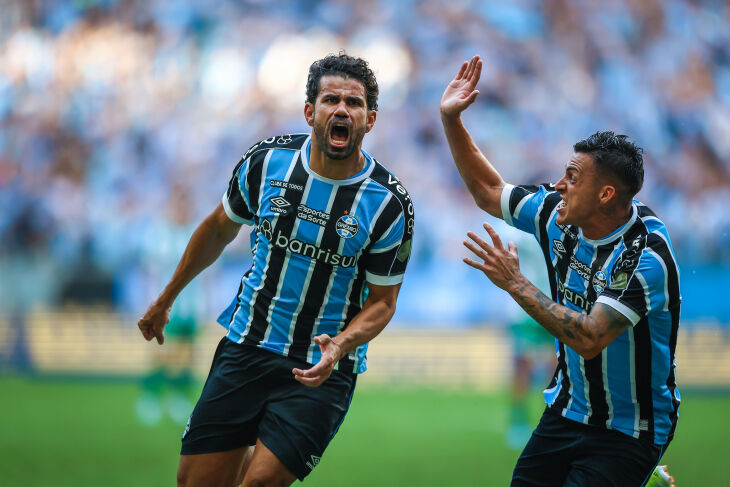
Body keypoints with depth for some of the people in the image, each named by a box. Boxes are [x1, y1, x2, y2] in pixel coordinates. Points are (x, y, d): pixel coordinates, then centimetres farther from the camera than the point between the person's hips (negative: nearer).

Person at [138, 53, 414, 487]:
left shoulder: (390, 204, -13)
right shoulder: (266, 162, -6)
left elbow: (382, 300, -4)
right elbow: (220, 229, 12)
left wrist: (340, 346, -24)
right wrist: (165, 300, 20)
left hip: (322, 370, -3)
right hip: (246, 348, 3)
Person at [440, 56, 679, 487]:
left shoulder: (646, 255, -24)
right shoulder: (558, 215, -3)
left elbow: (589, 339, -31)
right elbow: (489, 190, 13)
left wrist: (515, 284, -28)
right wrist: (451, 120, 4)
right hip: (567, 412, 7)